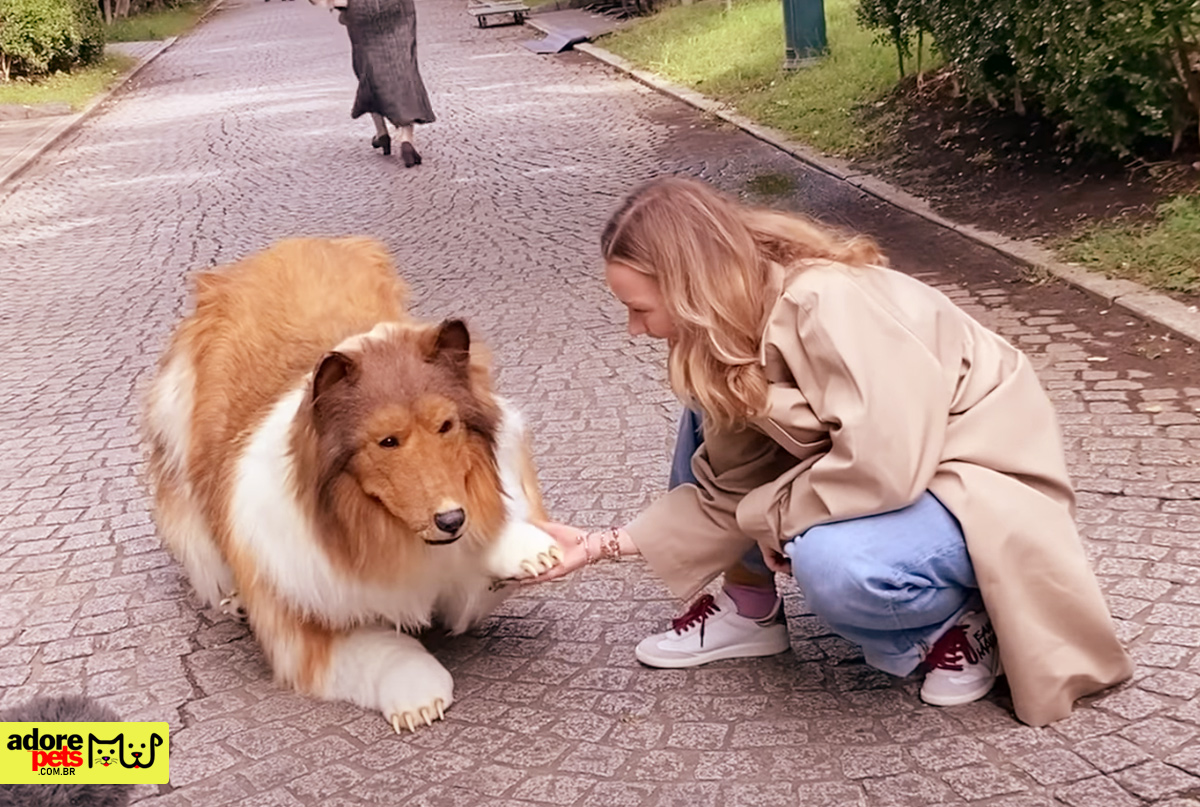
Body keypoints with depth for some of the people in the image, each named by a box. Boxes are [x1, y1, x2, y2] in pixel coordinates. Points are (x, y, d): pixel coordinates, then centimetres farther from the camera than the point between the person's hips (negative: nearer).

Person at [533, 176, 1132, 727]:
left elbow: (883, 462, -36)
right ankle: (747, 607, 12)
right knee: (714, 419, 1)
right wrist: (606, 544, -2)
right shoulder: (733, 326, -3)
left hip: (981, 479, -8)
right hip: (892, 470, 8)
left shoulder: (825, 305, -29)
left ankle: (961, 619, -5)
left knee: (835, 566, -36)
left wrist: (776, 515, -19)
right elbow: (730, 486, 0)